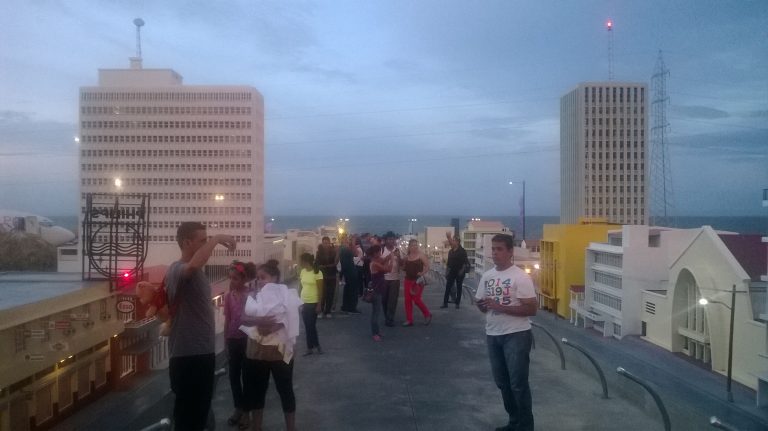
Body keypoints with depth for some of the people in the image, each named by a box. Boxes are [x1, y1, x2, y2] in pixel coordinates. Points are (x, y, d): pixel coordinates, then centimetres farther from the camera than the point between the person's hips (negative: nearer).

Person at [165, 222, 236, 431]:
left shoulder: (197, 272, 14)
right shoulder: (177, 269, -17)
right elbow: (194, 264, -42)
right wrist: (216, 239, -30)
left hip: (204, 352, 10)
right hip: (187, 355, -10)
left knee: (200, 410, 21)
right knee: (187, 413, 2)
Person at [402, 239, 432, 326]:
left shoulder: (421, 255, -6)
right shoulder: (406, 257, 8)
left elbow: (427, 266, -8)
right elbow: (404, 268, 18)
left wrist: (422, 273, -22)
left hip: (418, 280, -5)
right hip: (408, 280, 6)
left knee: (416, 300, -7)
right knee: (407, 300, 3)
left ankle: (427, 314, 15)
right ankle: (409, 320, 10)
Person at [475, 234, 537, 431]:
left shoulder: (520, 277, -14)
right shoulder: (487, 276, 7)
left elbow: (531, 309, -17)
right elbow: (480, 303, 16)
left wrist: (500, 307, -24)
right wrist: (483, 305, -10)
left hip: (516, 335, -7)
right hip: (493, 335, 7)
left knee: (518, 383, -2)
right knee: (502, 382, 16)